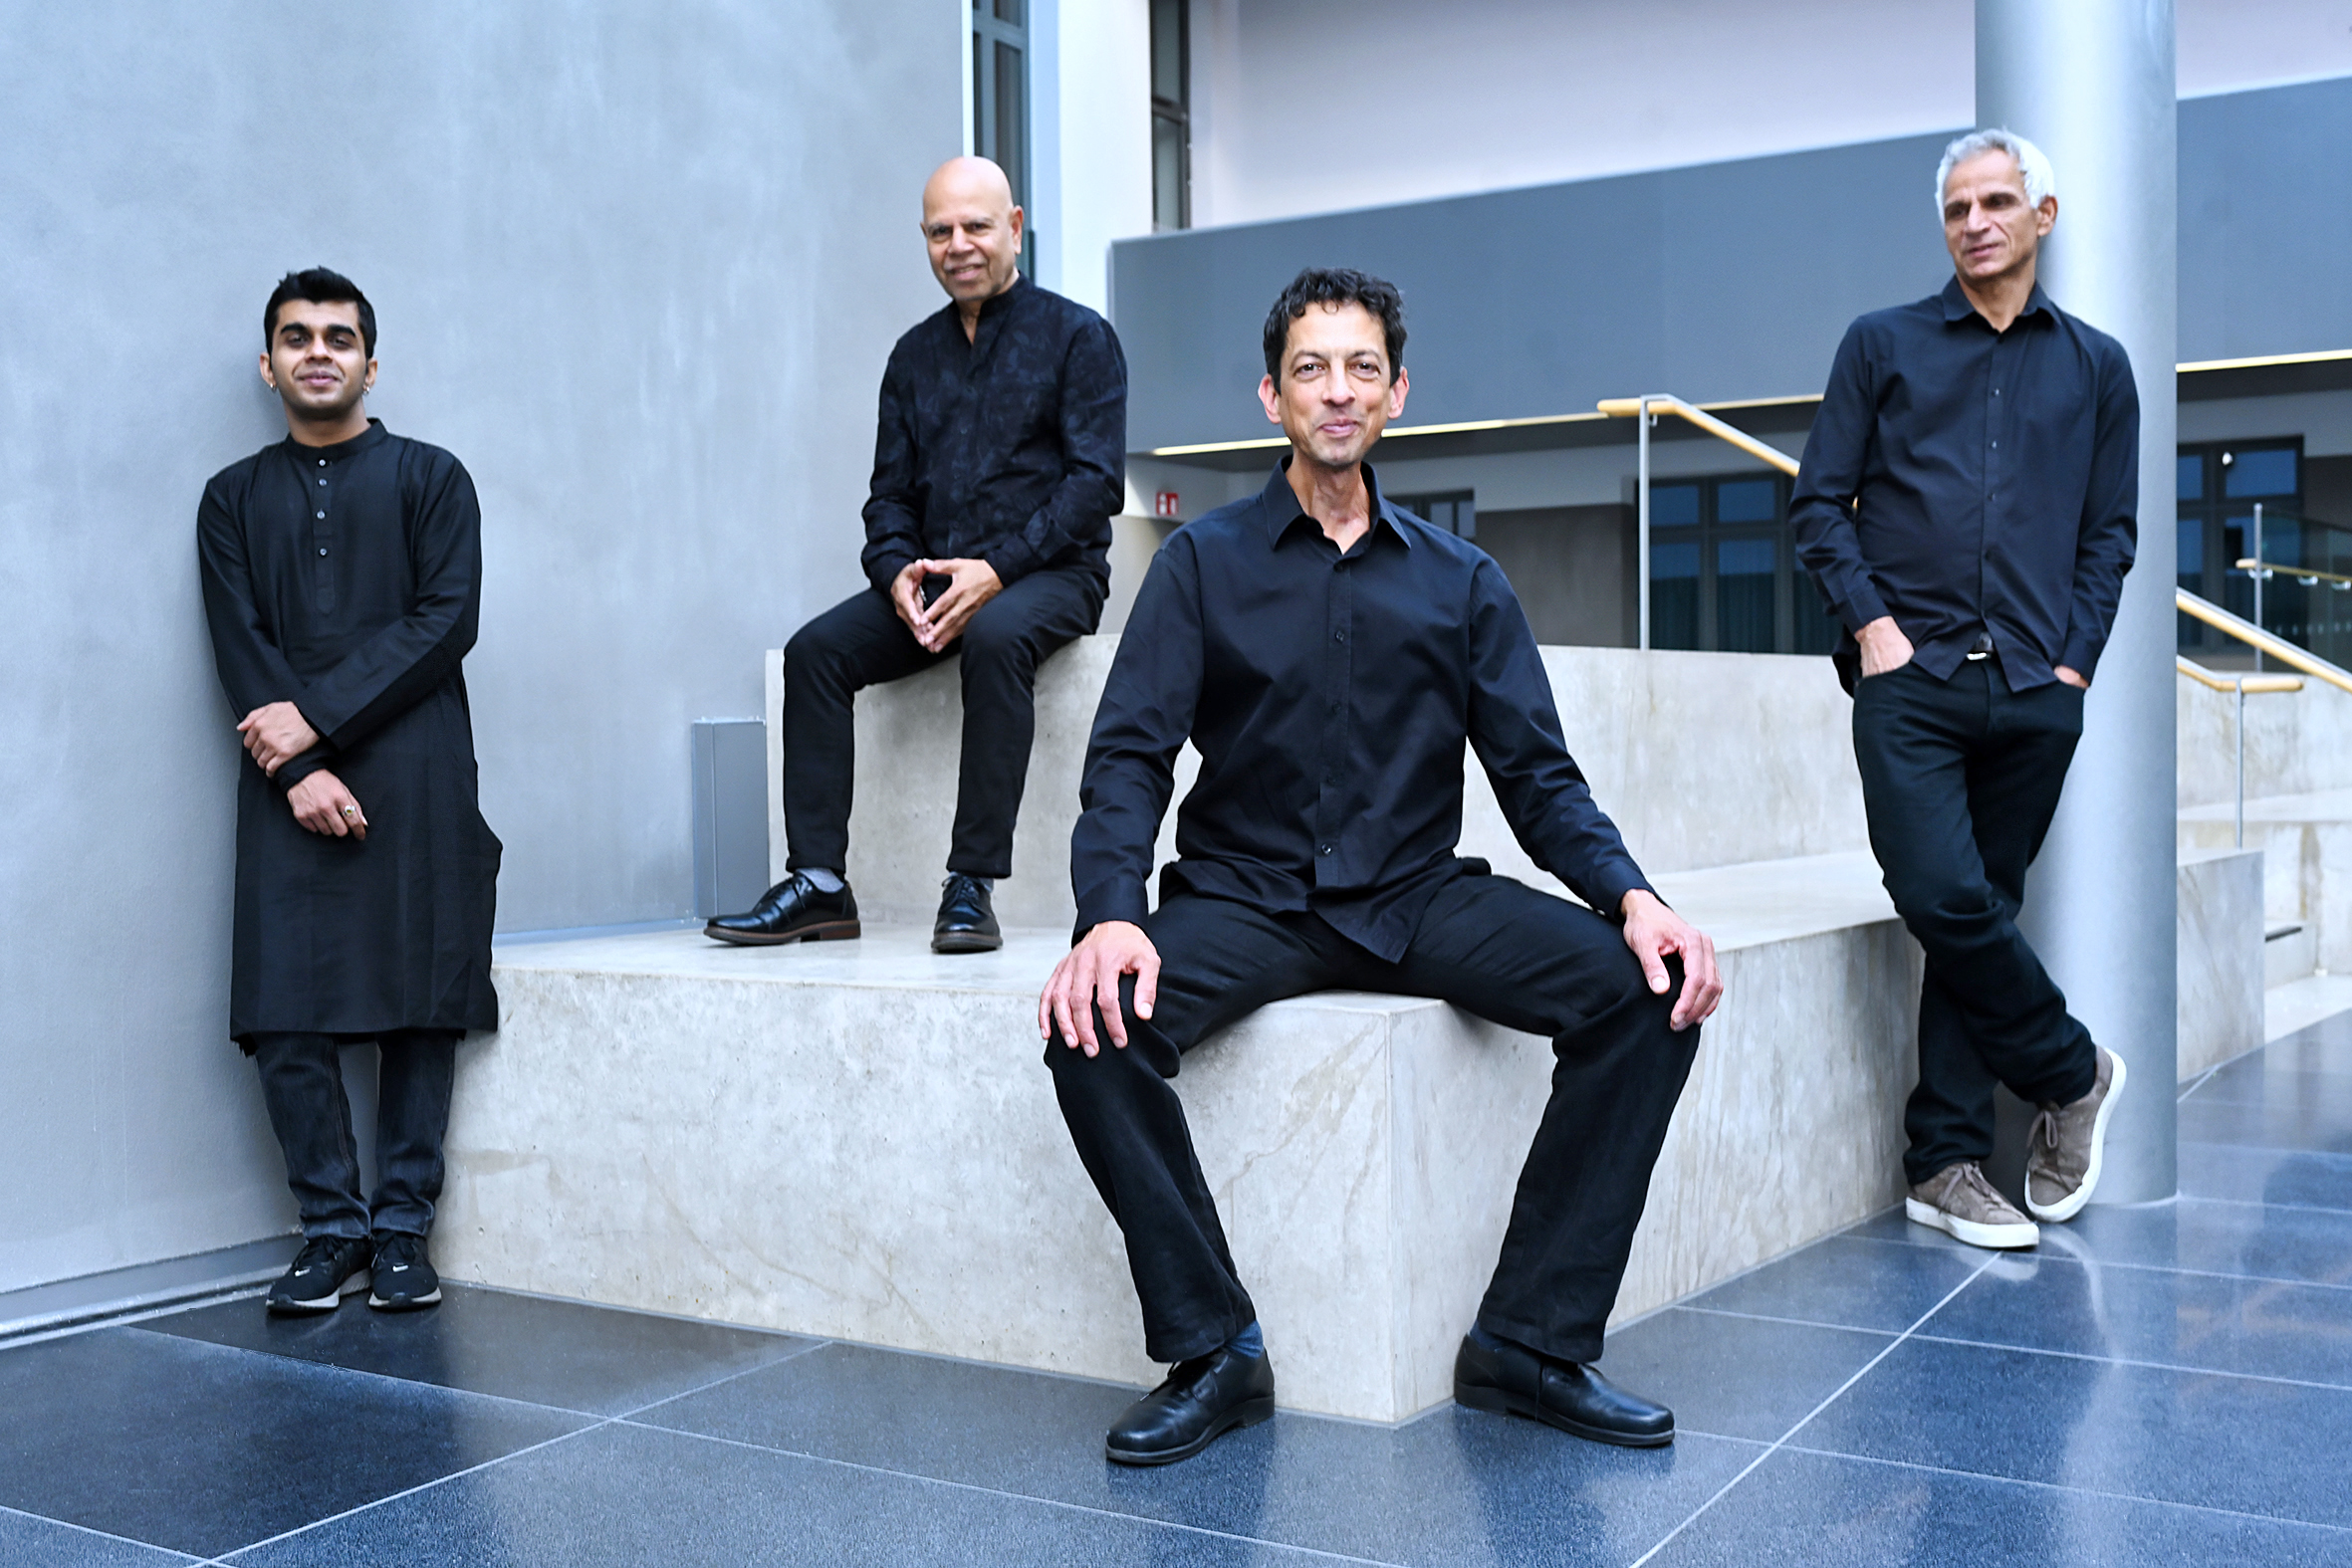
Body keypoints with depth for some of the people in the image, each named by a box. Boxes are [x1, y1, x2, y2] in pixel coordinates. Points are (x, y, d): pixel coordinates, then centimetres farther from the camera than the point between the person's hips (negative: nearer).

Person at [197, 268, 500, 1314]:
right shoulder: (235, 497, 17)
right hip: (288, 787, 2)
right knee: (285, 1018, -5)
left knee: (419, 1006, -2)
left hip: (415, 779, -2)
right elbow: (239, 643, 5)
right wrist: (301, 768, -10)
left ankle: (402, 1228, 8)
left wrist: (316, 714, -10)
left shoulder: (430, 478, 10)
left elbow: (446, 621, -3)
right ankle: (332, 1229, 8)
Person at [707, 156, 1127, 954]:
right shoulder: (915, 354, 18)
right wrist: (898, 573, -8)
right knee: (816, 648, -18)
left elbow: (1096, 482, -9)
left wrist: (996, 568, -20)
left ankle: (972, 884, -34)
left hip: (1048, 573, -5)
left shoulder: (1078, 336, 1)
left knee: (996, 637, -38)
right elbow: (890, 492, 15)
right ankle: (818, 883, -18)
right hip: (934, 580, 5)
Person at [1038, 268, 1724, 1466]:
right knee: (1094, 1025, -31)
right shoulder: (1204, 562, 5)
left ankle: (1532, 1342, -10)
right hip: (1244, 901, -2)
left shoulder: (1461, 582, 11)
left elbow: (1538, 774, 6)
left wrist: (1632, 896, -14)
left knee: (1646, 989, -22)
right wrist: (1110, 915, -25)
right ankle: (1210, 1352, -12)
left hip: (1416, 900, 2)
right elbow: (1129, 758, -5)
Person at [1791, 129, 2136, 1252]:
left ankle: (1947, 1162, 11)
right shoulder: (1883, 345, 10)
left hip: (2034, 694, 2)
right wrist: (1869, 622, -5)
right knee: (1945, 898, -15)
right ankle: (2073, 1072, 9)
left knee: (1979, 915, 4)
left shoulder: (2096, 367, 15)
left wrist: (2075, 656, 2)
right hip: (1912, 680, -2)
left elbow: (2109, 534, 15)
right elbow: (1820, 504, 7)